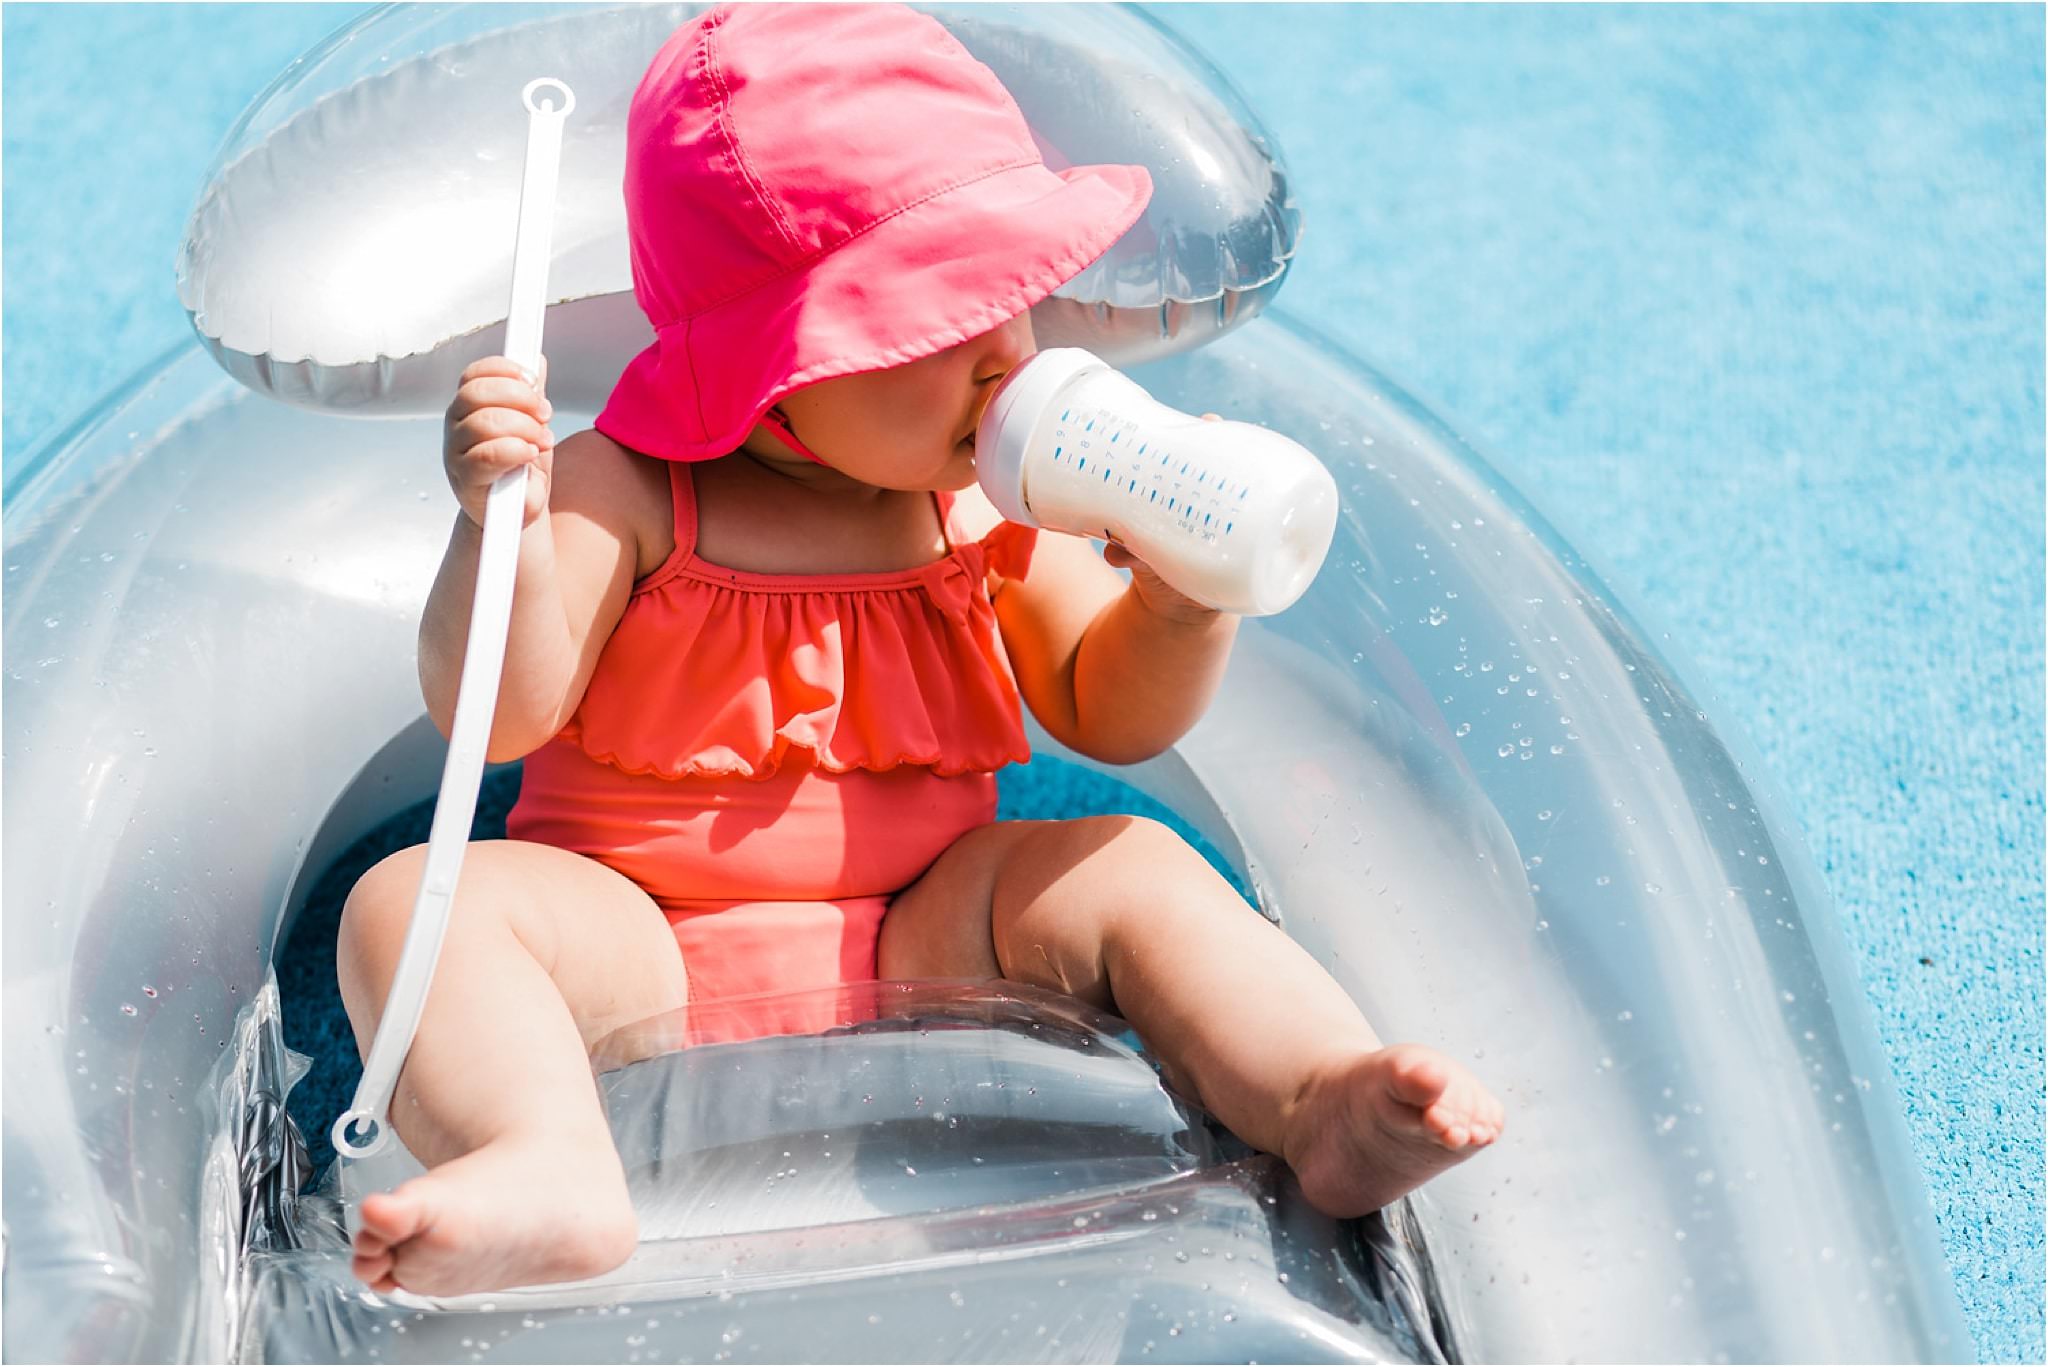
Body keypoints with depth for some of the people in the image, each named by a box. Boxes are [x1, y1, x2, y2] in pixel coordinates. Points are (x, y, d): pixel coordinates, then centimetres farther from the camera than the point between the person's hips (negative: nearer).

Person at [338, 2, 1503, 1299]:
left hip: (919, 946, 3)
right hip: (639, 957, -2)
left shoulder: (990, 499, 3)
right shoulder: (625, 493, -10)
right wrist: (503, 529, -32)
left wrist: (1180, 599, -12)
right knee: (413, 900, -27)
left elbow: (1109, 717, 8)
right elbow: (497, 716, -15)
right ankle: (553, 1173, -50)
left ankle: (1327, 1098, -35)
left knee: (1132, 872, -19)